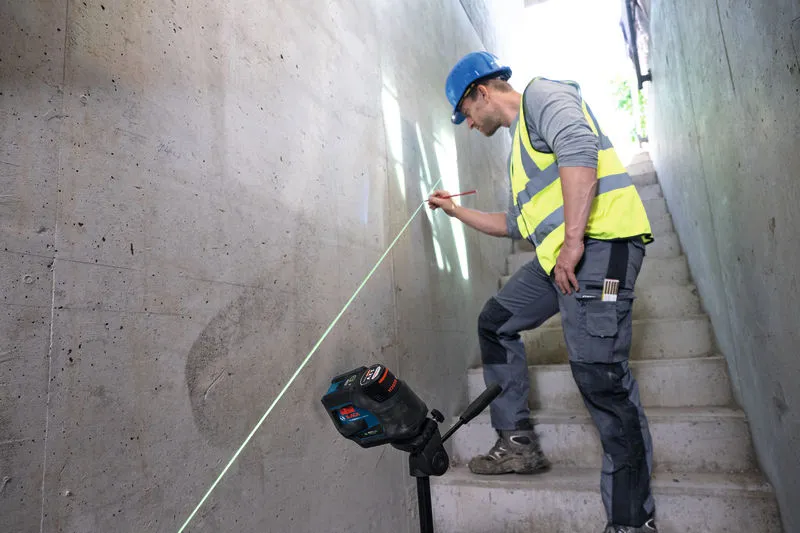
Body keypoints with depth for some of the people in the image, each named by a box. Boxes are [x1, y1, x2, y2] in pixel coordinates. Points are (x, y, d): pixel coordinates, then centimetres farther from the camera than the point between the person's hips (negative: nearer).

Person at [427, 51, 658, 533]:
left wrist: (573, 240, -26)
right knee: (496, 322, 13)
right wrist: (456, 211, 38)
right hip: (560, 256, 10)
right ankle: (519, 444, 20)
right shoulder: (520, 139, 29)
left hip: (598, 242, -10)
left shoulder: (541, 94, 2)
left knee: (599, 374, -15)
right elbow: (517, 223, 31)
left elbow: (578, 145, -20)